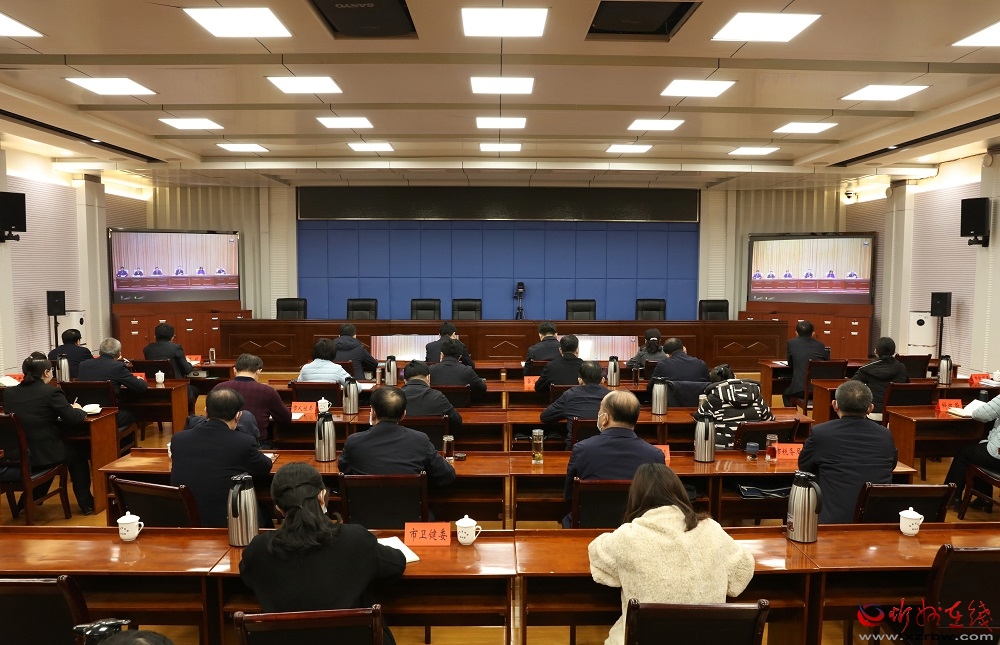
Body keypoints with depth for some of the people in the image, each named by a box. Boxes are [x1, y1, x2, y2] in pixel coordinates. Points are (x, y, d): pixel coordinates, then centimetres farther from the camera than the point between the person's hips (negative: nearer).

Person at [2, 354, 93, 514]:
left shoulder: (8, 392, 4)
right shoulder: (51, 392, -13)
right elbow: (74, 418, -11)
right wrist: (78, 409, 12)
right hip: (43, 454, -6)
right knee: (77, 453, 24)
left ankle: (26, 502, 43)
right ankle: (86, 504, 30)